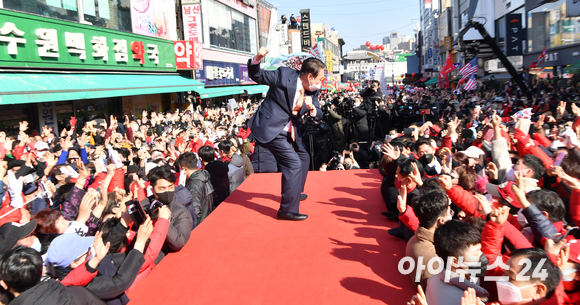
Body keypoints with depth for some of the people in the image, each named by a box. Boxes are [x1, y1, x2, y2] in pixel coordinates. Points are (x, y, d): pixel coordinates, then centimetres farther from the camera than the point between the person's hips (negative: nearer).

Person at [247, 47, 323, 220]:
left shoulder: (313, 91, 2)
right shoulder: (284, 75, -16)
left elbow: (318, 115, 5)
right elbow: (256, 76, -9)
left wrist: (312, 108, -18)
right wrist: (257, 59, -29)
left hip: (290, 132, 9)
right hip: (271, 129, -9)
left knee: (303, 158, 23)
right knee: (293, 163, -17)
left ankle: (295, 193, 46)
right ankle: (288, 209, -9)